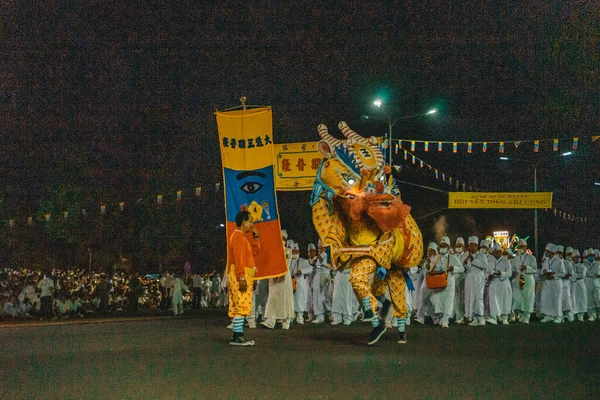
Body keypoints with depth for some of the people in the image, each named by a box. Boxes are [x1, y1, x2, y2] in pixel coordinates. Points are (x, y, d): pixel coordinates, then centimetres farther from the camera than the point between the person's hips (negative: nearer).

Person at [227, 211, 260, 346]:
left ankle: (238, 335, 12)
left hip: (243, 277, 11)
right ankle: (237, 336, -15)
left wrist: (255, 237, 12)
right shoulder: (238, 236, -12)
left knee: (240, 307, 10)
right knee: (242, 306, -13)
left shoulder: (243, 236, 20)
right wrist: (242, 278, -25)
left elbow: (255, 252, 21)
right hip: (240, 276, -11)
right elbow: (238, 258, -20)